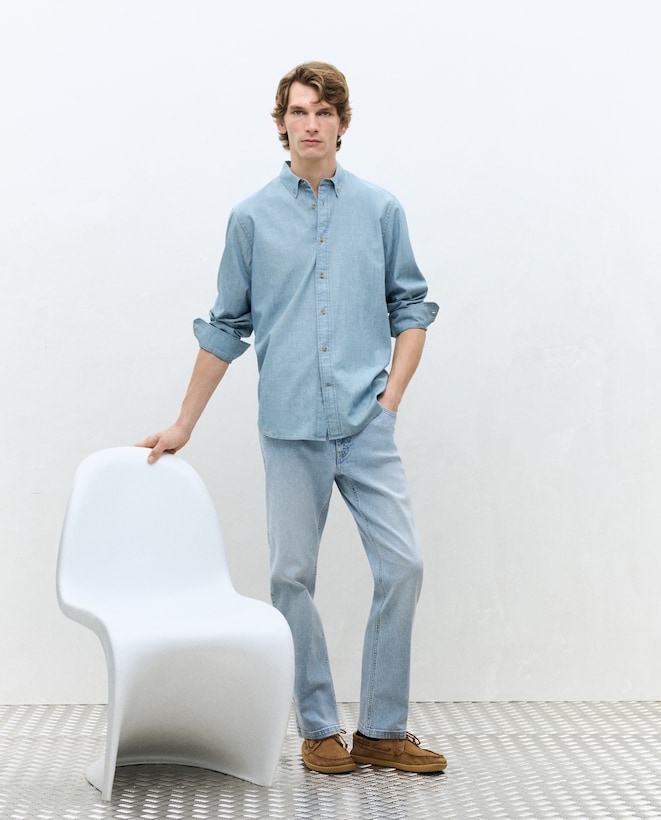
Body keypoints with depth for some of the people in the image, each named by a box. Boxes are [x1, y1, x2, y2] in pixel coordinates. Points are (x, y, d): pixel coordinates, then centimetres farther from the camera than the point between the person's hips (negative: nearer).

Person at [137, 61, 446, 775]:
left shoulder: (380, 210, 8)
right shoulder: (252, 218, 7)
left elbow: (410, 307, 12)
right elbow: (226, 327, 11)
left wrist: (391, 395, -1)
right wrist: (183, 424, 12)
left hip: (366, 424, 0)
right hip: (290, 428, 0)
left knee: (401, 567, -5)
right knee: (293, 577, 2)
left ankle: (382, 730, 7)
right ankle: (318, 728, 16)